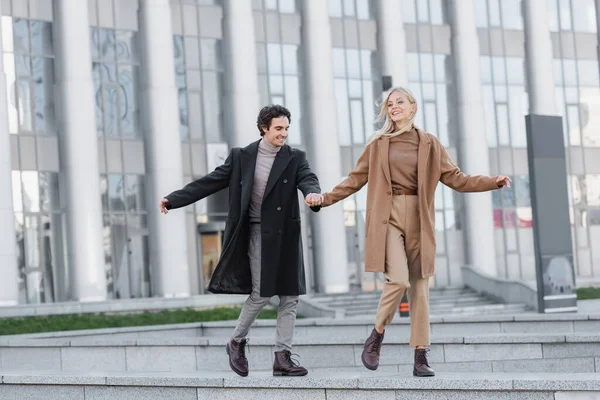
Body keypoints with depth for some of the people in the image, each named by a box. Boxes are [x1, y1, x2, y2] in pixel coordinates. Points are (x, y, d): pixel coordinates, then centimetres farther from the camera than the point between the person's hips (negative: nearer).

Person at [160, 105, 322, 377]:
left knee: (289, 296, 1)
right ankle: (237, 342, 16)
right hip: (257, 233, -2)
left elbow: (307, 179, -14)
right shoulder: (241, 157, 2)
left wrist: (312, 192, -39)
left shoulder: (294, 158, 4)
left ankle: (282, 357, 6)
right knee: (261, 293, -7)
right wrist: (173, 199, -4)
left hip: (286, 234, 2)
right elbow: (210, 182, 2)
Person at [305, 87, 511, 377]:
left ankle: (421, 358, 4)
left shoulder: (429, 144, 10)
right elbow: (356, 179, 11)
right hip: (388, 217, -2)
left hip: (418, 220, 2)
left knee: (420, 287, 0)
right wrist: (326, 198, 3)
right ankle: (376, 338, 3)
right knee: (398, 280, -20)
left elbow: (456, 179, 10)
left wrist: (494, 182, 0)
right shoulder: (378, 144, 9)